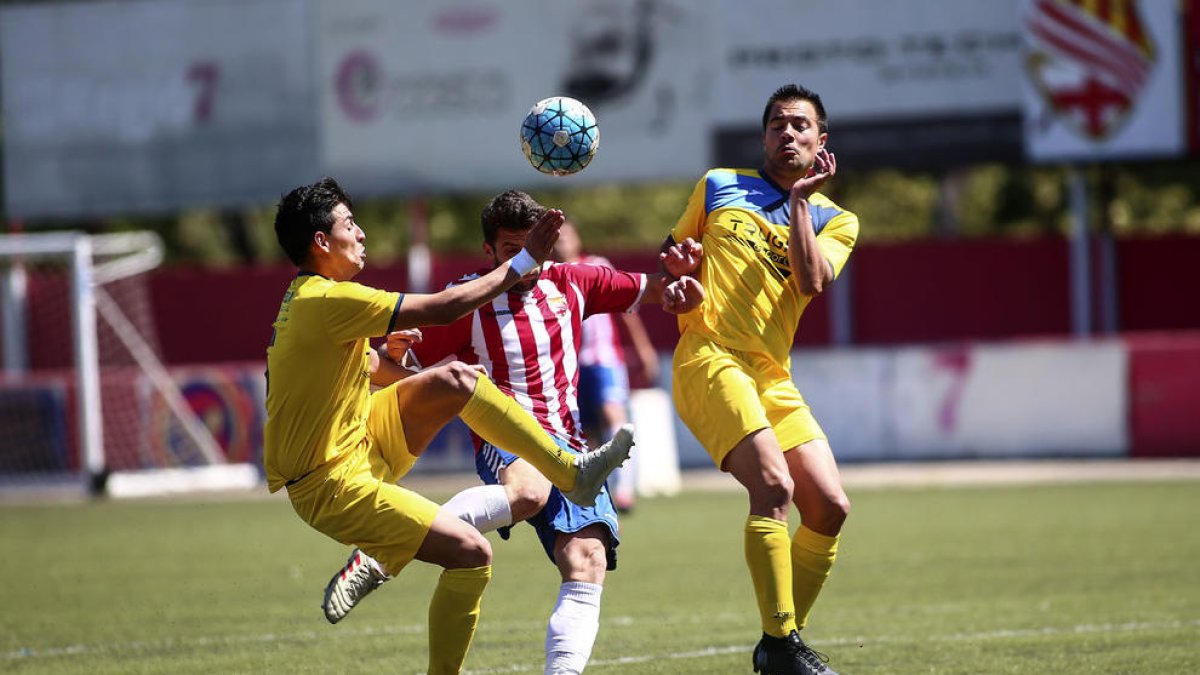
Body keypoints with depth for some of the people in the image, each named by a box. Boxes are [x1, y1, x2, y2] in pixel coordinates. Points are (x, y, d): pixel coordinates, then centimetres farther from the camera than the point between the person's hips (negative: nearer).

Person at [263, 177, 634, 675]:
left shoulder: (307, 300, 9)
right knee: (472, 554, -15)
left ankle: (570, 471, 4)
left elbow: (374, 369, 23)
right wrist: (523, 263, -16)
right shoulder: (330, 301, -23)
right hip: (332, 486, -10)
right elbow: (444, 308, -23)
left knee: (454, 379, -5)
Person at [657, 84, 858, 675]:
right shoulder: (718, 187, 14)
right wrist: (677, 266, 1)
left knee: (829, 507, -5)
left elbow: (812, 281, -6)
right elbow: (670, 253, 23)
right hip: (708, 360, -4)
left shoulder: (835, 220, 14)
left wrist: (799, 201, -5)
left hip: (774, 378, 4)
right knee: (774, 486, -23)